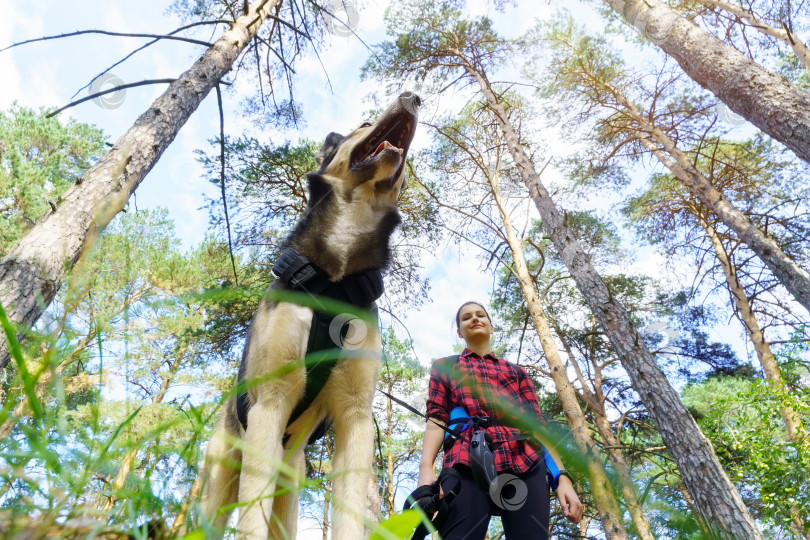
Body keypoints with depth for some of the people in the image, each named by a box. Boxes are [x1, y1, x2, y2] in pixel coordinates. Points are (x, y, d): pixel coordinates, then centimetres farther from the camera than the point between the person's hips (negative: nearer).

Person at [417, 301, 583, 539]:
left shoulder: (515, 371, 29)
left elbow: (538, 423, 19)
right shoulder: (444, 366, 23)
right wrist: (426, 469, -10)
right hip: (469, 465, -2)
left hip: (526, 465, 3)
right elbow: (436, 419, 8)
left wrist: (562, 477, 6)